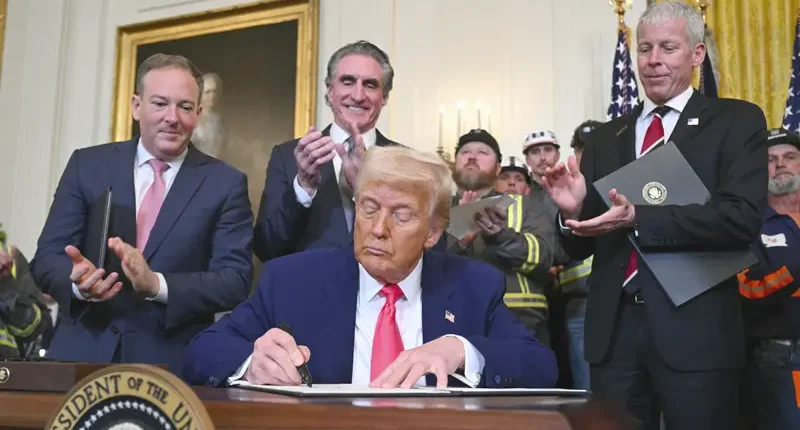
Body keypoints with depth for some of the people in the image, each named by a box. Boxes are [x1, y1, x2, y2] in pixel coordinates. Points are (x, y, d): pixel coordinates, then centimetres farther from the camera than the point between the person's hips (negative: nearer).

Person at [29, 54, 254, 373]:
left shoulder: (226, 184, 1)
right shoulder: (87, 165, 7)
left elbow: (235, 281, -6)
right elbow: (46, 260, 4)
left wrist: (156, 284, -20)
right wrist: (79, 282, -17)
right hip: (83, 353, 1)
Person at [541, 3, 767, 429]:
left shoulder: (736, 121, 2)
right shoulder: (605, 137, 12)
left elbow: (742, 218, -14)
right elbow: (580, 246, 10)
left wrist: (638, 219, -21)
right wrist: (574, 210, -11)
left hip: (695, 326, -3)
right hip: (614, 326, 4)